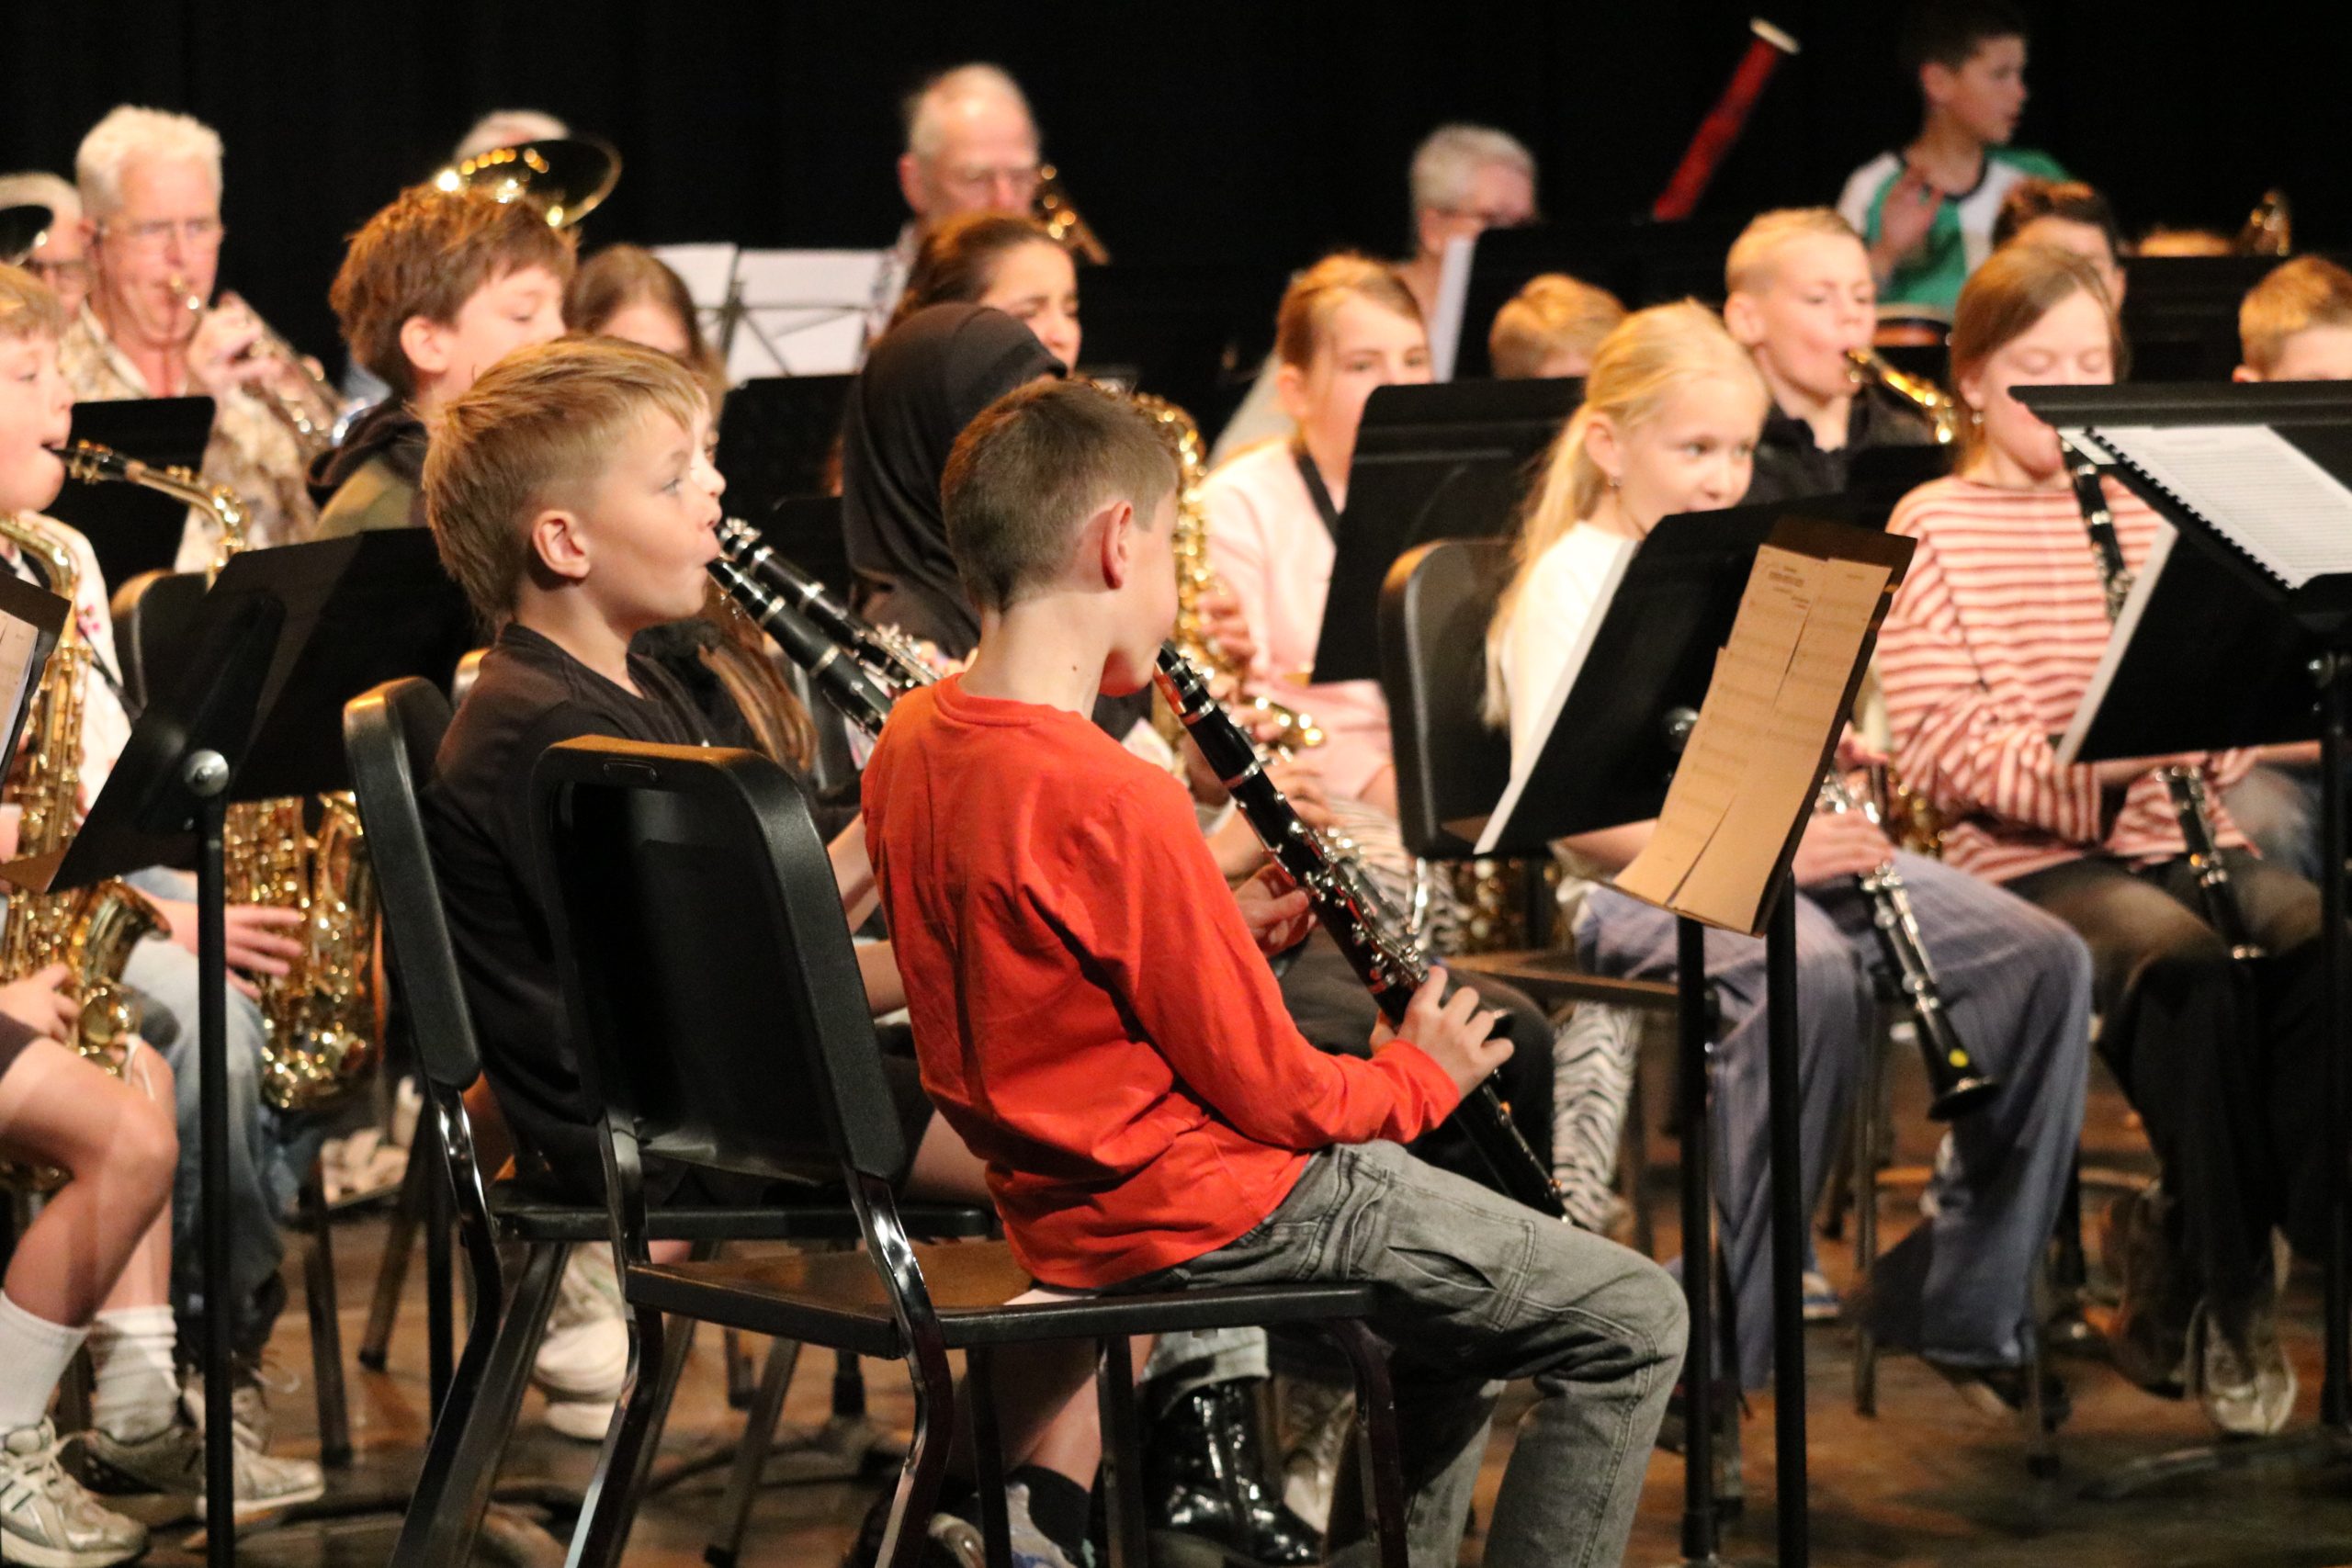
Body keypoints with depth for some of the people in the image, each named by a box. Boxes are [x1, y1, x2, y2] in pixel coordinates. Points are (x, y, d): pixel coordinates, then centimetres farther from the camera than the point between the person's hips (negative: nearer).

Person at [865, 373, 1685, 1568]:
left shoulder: (912, 744, 0)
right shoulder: (1114, 804, -26)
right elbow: (1270, 1090, -18)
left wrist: (1220, 936, 5)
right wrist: (1418, 1077, 0)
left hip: (1058, 1198, 10)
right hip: (1201, 1214, -10)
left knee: (1459, 1295, 30)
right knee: (1630, 1324, -3)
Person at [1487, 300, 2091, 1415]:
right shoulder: (1572, 583, -7)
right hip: (1638, 883, -8)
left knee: (2043, 956, -10)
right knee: (1808, 972, -40)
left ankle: (1959, 1298, -2)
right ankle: (1716, 1341, -31)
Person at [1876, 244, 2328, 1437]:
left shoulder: (2154, 513, 17)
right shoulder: (1934, 527, 4)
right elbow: (1942, 750, -8)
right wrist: (2084, 769, -24)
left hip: (2174, 837, 4)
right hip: (2021, 857, -4)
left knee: (2316, 937, -28)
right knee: (2182, 956, -34)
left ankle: (2181, 1241, -17)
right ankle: (2223, 1296, -21)